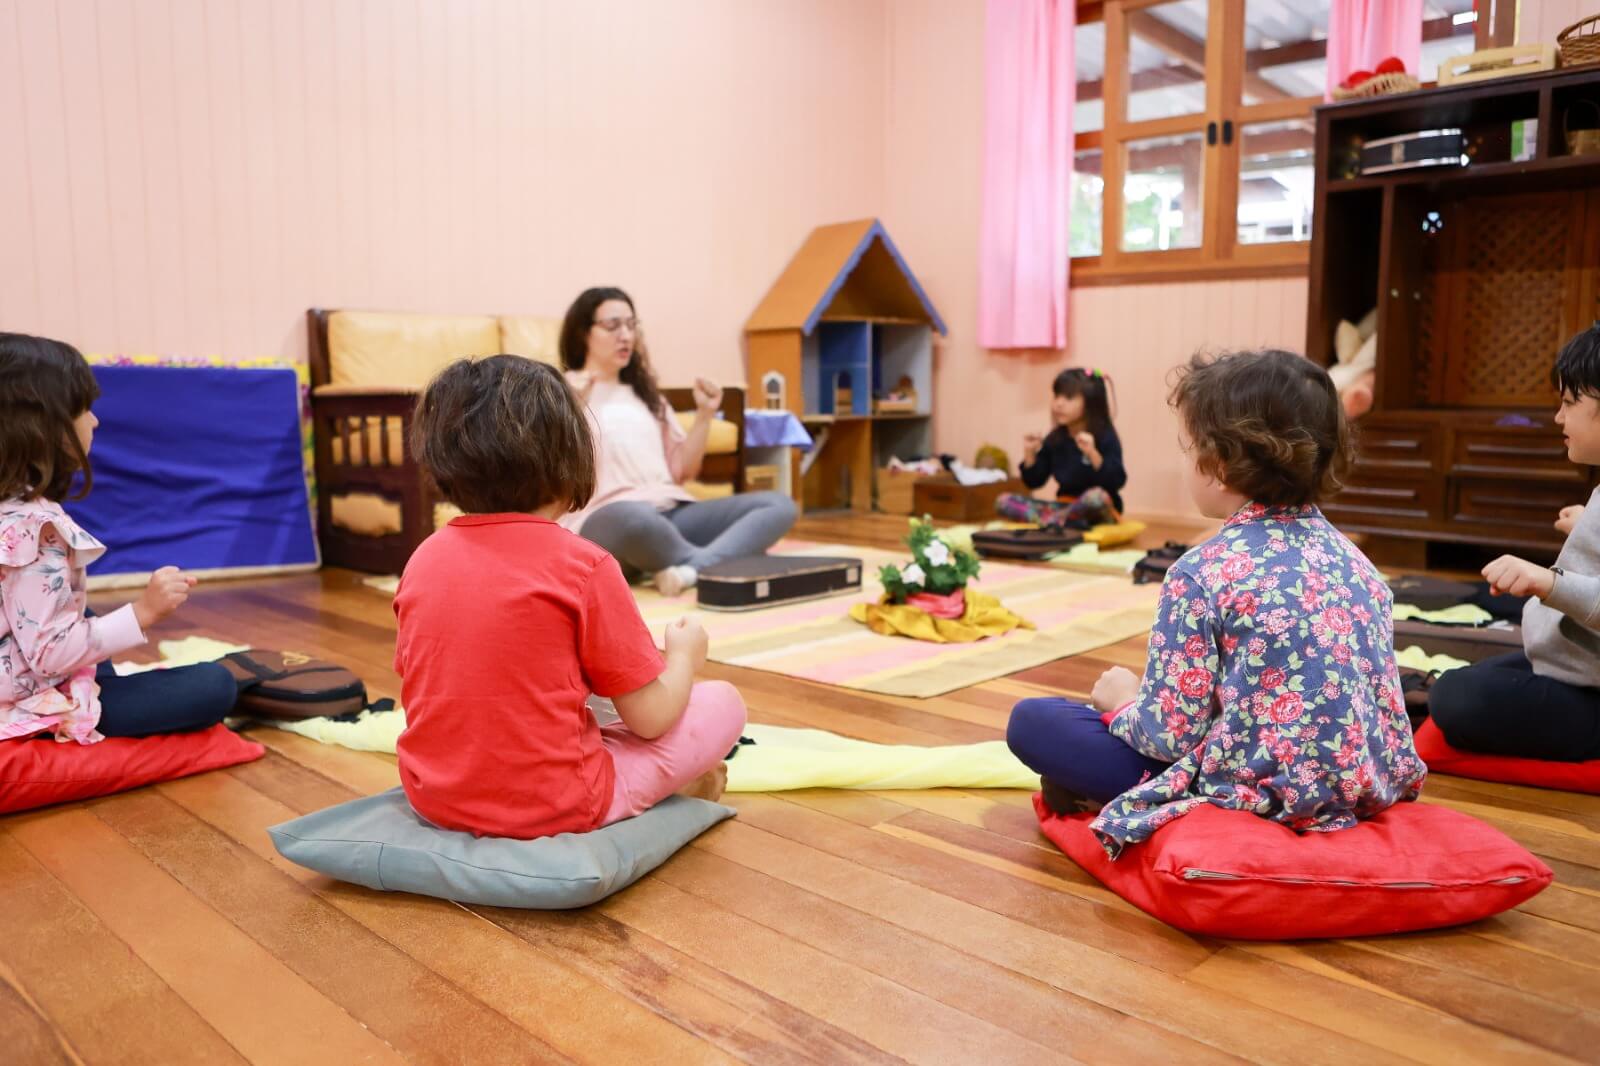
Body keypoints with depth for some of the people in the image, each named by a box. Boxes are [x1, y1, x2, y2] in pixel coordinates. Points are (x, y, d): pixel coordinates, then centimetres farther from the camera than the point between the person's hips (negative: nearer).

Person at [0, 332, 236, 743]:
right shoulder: (36, 527, -25)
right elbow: (51, 654, -26)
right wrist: (143, 612, -26)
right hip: (38, 707, -10)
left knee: (85, 614, 38)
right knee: (214, 685, -19)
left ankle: (107, 689, 19)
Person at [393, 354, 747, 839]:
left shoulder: (424, 558, 0)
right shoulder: (583, 564, -17)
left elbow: (419, 684, 11)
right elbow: (649, 717, -12)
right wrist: (685, 656, 9)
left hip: (433, 798, 6)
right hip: (551, 808, -6)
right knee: (723, 702, 8)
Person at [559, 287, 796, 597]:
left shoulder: (644, 393, 24)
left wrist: (704, 416, 9)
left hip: (671, 513, 7)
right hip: (605, 519, -6)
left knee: (779, 505, -15)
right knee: (634, 518, -45)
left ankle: (693, 569, -40)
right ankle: (718, 567, -20)